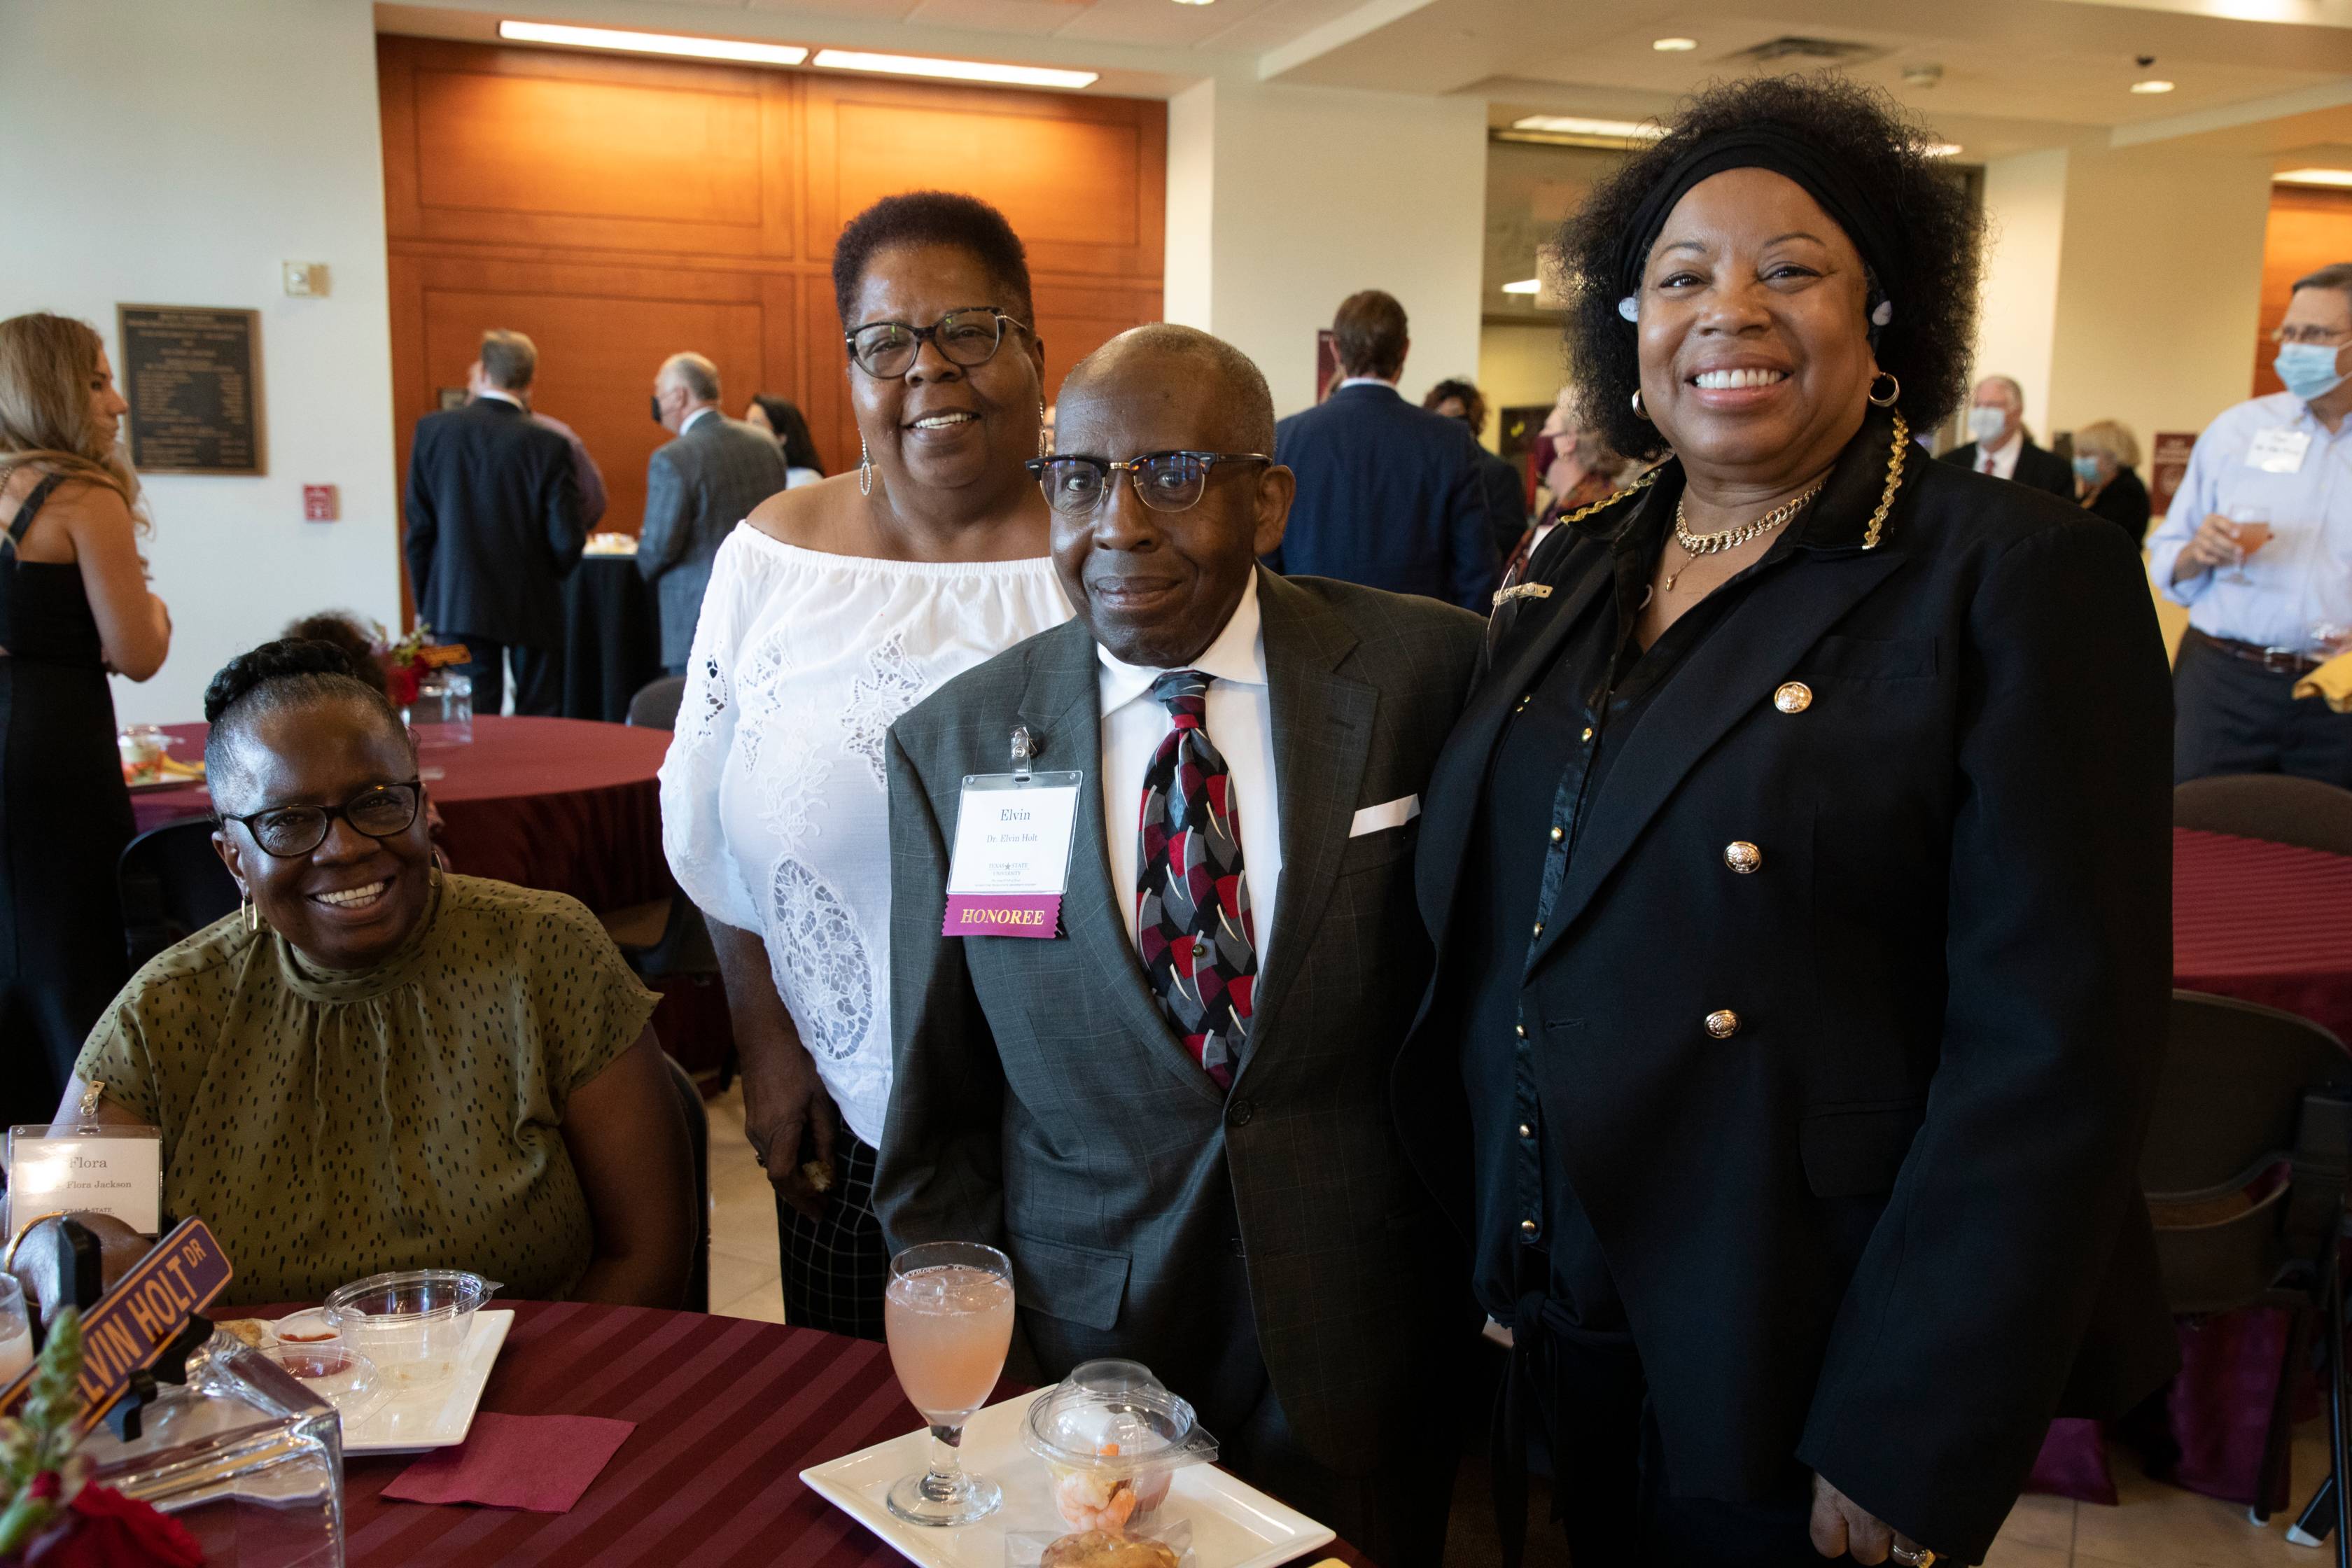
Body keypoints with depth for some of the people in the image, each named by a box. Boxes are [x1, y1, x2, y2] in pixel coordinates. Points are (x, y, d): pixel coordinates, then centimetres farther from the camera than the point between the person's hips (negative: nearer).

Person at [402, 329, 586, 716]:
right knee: (540, 721, 8)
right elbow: (567, 539, -9)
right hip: (532, 608, -1)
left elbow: (418, 525, 1)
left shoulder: (433, 429, -3)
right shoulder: (549, 445, -10)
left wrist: (424, 602, 10)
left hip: (457, 606, 2)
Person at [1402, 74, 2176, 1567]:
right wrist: (1498, 1249, 8)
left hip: (1808, 1378, -5)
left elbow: (2053, 1047, -18)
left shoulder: (2019, 575, -14)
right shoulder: (1572, 576, 4)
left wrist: (1913, 1447, -19)